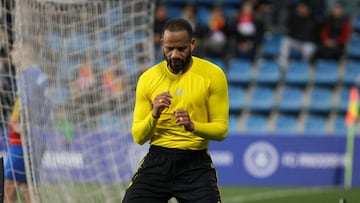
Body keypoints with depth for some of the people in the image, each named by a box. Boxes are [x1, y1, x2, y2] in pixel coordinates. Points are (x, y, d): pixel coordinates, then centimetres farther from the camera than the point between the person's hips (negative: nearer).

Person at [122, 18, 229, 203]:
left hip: (195, 163, -1)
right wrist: (154, 115, -17)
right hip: (157, 160, 1)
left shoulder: (213, 75, -3)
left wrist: (193, 126, -23)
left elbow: (221, 130, -3)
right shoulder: (148, 78, 2)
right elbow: (138, 137, 3)